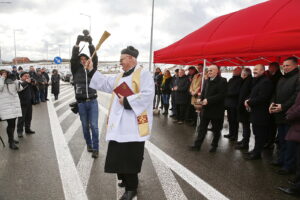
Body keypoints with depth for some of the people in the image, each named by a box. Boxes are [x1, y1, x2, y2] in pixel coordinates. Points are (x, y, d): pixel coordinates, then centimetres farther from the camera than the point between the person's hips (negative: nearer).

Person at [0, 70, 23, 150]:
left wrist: (14, 79, -1)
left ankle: (11, 139, 28)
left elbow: (19, 88, 7)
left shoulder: (11, 80, 13)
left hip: (15, 104, 5)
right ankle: (11, 142, -2)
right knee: (10, 123, -9)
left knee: (13, 123, 13)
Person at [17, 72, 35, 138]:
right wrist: (26, 82, -23)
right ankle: (19, 131, 8)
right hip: (22, 104, -7)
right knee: (21, 118, -1)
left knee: (29, 117, 15)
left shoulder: (29, 83, 13)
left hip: (29, 103, 7)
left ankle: (27, 129, 28)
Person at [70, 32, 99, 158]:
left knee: (94, 126, -3)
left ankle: (95, 148, 4)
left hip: (93, 101, -1)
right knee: (85, 126, 11)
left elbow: (95, 59, -5)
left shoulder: (92, 70, 8)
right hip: (81, 103, 1)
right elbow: (73, 58, -7)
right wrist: (77, 43, -14)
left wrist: (90, 44, -15)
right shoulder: (76, 70, 6)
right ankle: (89, 144, 30)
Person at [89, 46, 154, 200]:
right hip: (119, 123, 8)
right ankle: (127, 180, 34)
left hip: (134, 124, -8)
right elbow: (105, 84, 21)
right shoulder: (119, 77, 19)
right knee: (119, 154, 13)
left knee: (131, 157, 0)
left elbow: (147, 95, -20)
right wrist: (92, 70, 15)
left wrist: (127, 101, -17)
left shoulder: (143, 74, -8)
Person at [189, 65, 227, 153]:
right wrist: (201, 99, -7)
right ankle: (197, 145, 15)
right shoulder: (206, 81, 12)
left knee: (216, 129, 11)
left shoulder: (222, 81, -10)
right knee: (202, 128, 8)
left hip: (216, 110, -5)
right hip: (206, 109, 6)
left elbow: (221, 95, -18)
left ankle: (214, 146, 27)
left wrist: (208, 100, -21)